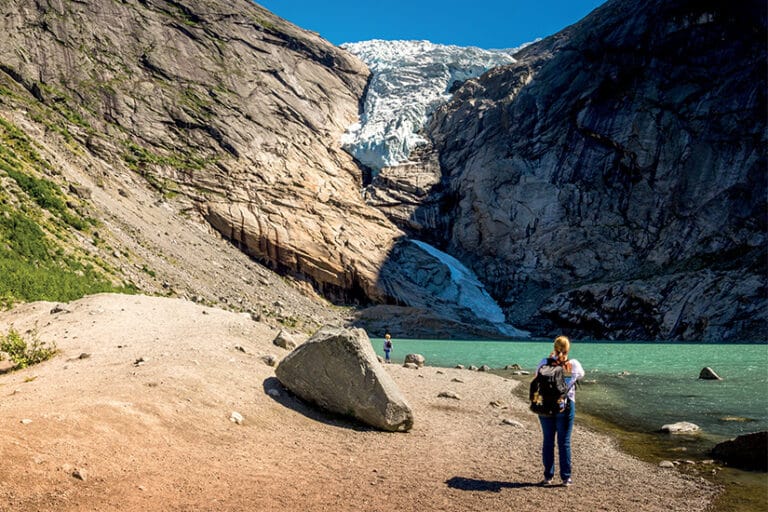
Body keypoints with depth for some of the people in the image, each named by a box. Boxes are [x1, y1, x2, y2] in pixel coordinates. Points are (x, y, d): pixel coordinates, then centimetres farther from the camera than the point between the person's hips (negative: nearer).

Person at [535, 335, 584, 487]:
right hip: (566, 407, -1)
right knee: (564, 442, 7)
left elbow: (537, 373, 10)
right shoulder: (573, 364, -9)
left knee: (548, 441, 9)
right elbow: (581, 374, 13)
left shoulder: (545, 362, -8)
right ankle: (566, 477, 11)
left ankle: (548, 476, 15)